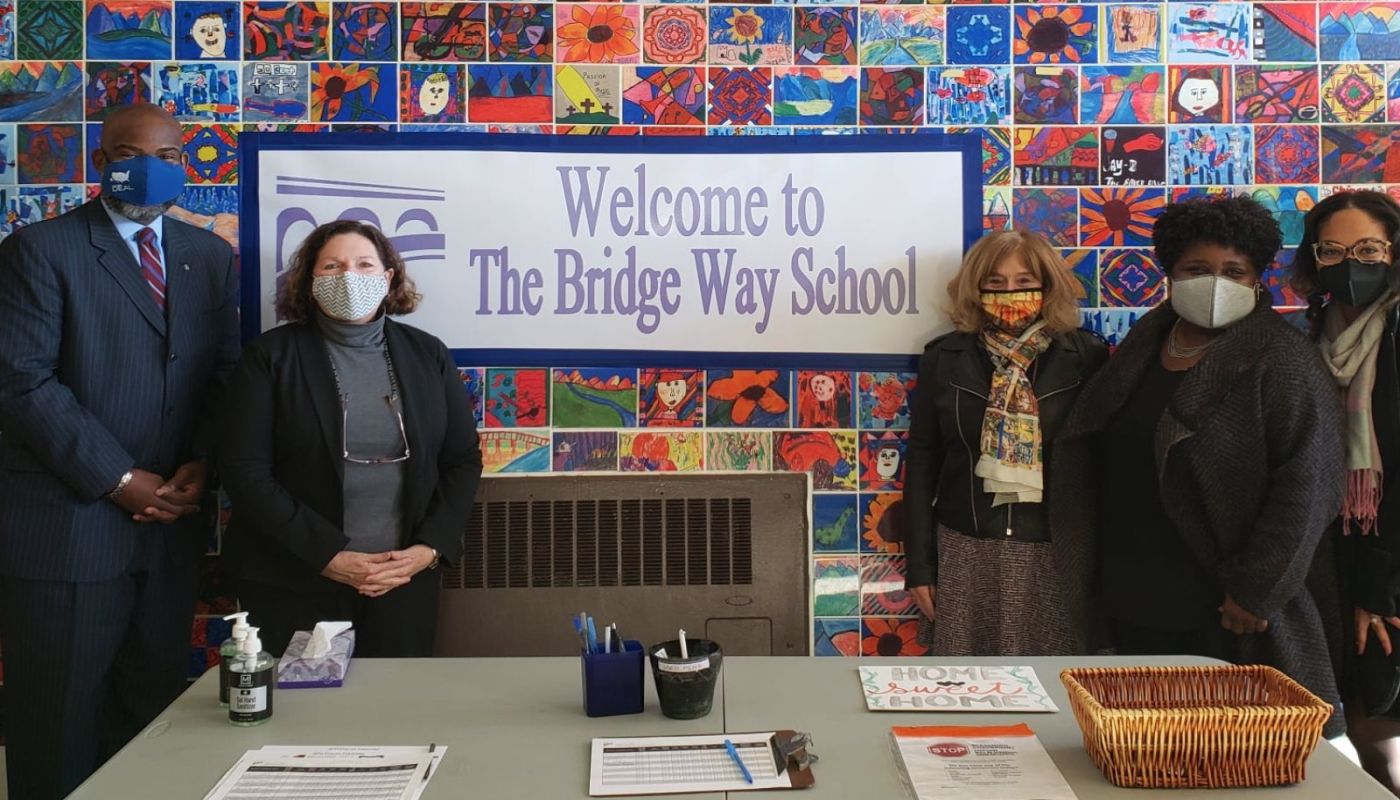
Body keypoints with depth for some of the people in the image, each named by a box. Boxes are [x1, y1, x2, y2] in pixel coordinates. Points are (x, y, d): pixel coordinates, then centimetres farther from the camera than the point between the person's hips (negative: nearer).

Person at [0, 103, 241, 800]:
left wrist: (201, 464, -7)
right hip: (66, 525, -4)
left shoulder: (210, 257, 11)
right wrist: (120, 480, -14)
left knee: (152, 713, 12)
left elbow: (224, 374, 10)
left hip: (171, 524, 5)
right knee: (60, 726, 6)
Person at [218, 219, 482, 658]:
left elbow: (463, 461, 8)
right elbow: (243, 470, -7)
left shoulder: (427, 354, 7)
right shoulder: (270, 355, -1)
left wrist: (428, 549, -7)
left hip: (405, 583, 2)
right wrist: (329, 556, -14)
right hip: (294, 584, -2)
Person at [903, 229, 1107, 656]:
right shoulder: (945, 358, 5)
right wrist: (919, 563, 3)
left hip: (1053, 555, -1)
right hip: (965, 553, 1)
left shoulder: (1085, 357, 1)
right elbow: (922, 461, 7)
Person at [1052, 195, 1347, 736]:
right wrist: (1098, 579, 14)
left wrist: (1256, 591, -18)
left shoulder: (1280, 363, -8)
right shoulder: (1141, 349, 11)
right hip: (1133, 606, 6)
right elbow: (1089, 461, 18)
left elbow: (1305, 485, -15)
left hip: (1225, 616, -6)